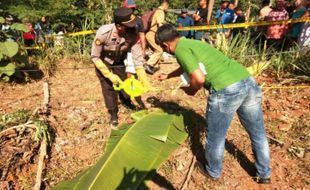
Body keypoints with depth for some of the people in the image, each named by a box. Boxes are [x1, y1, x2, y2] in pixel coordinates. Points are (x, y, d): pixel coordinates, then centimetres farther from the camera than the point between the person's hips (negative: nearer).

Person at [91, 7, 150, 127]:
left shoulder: (133, 35, -33)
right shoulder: (103, 33, -38)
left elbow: (138, 59, -28)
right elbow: (95, 57, -26)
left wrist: (145, 82, -29)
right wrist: (110, 75, -28)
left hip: (120, 61, 3)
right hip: (103, 62, -2)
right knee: (108, 87, -3)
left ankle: (126, 102, 43)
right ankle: (113, 115, 19)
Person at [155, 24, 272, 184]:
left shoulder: (180, 49, -3)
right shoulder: (190, 43, 25)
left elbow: (199, 79, -15)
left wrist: (190, 90, 7)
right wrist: (167, 76, 57)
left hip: (226, 90, -9)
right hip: (248, 81, 9)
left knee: (215, 136, 16)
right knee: (257, 133, 22)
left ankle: (213, 171, 40)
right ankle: (264, 174, 43)